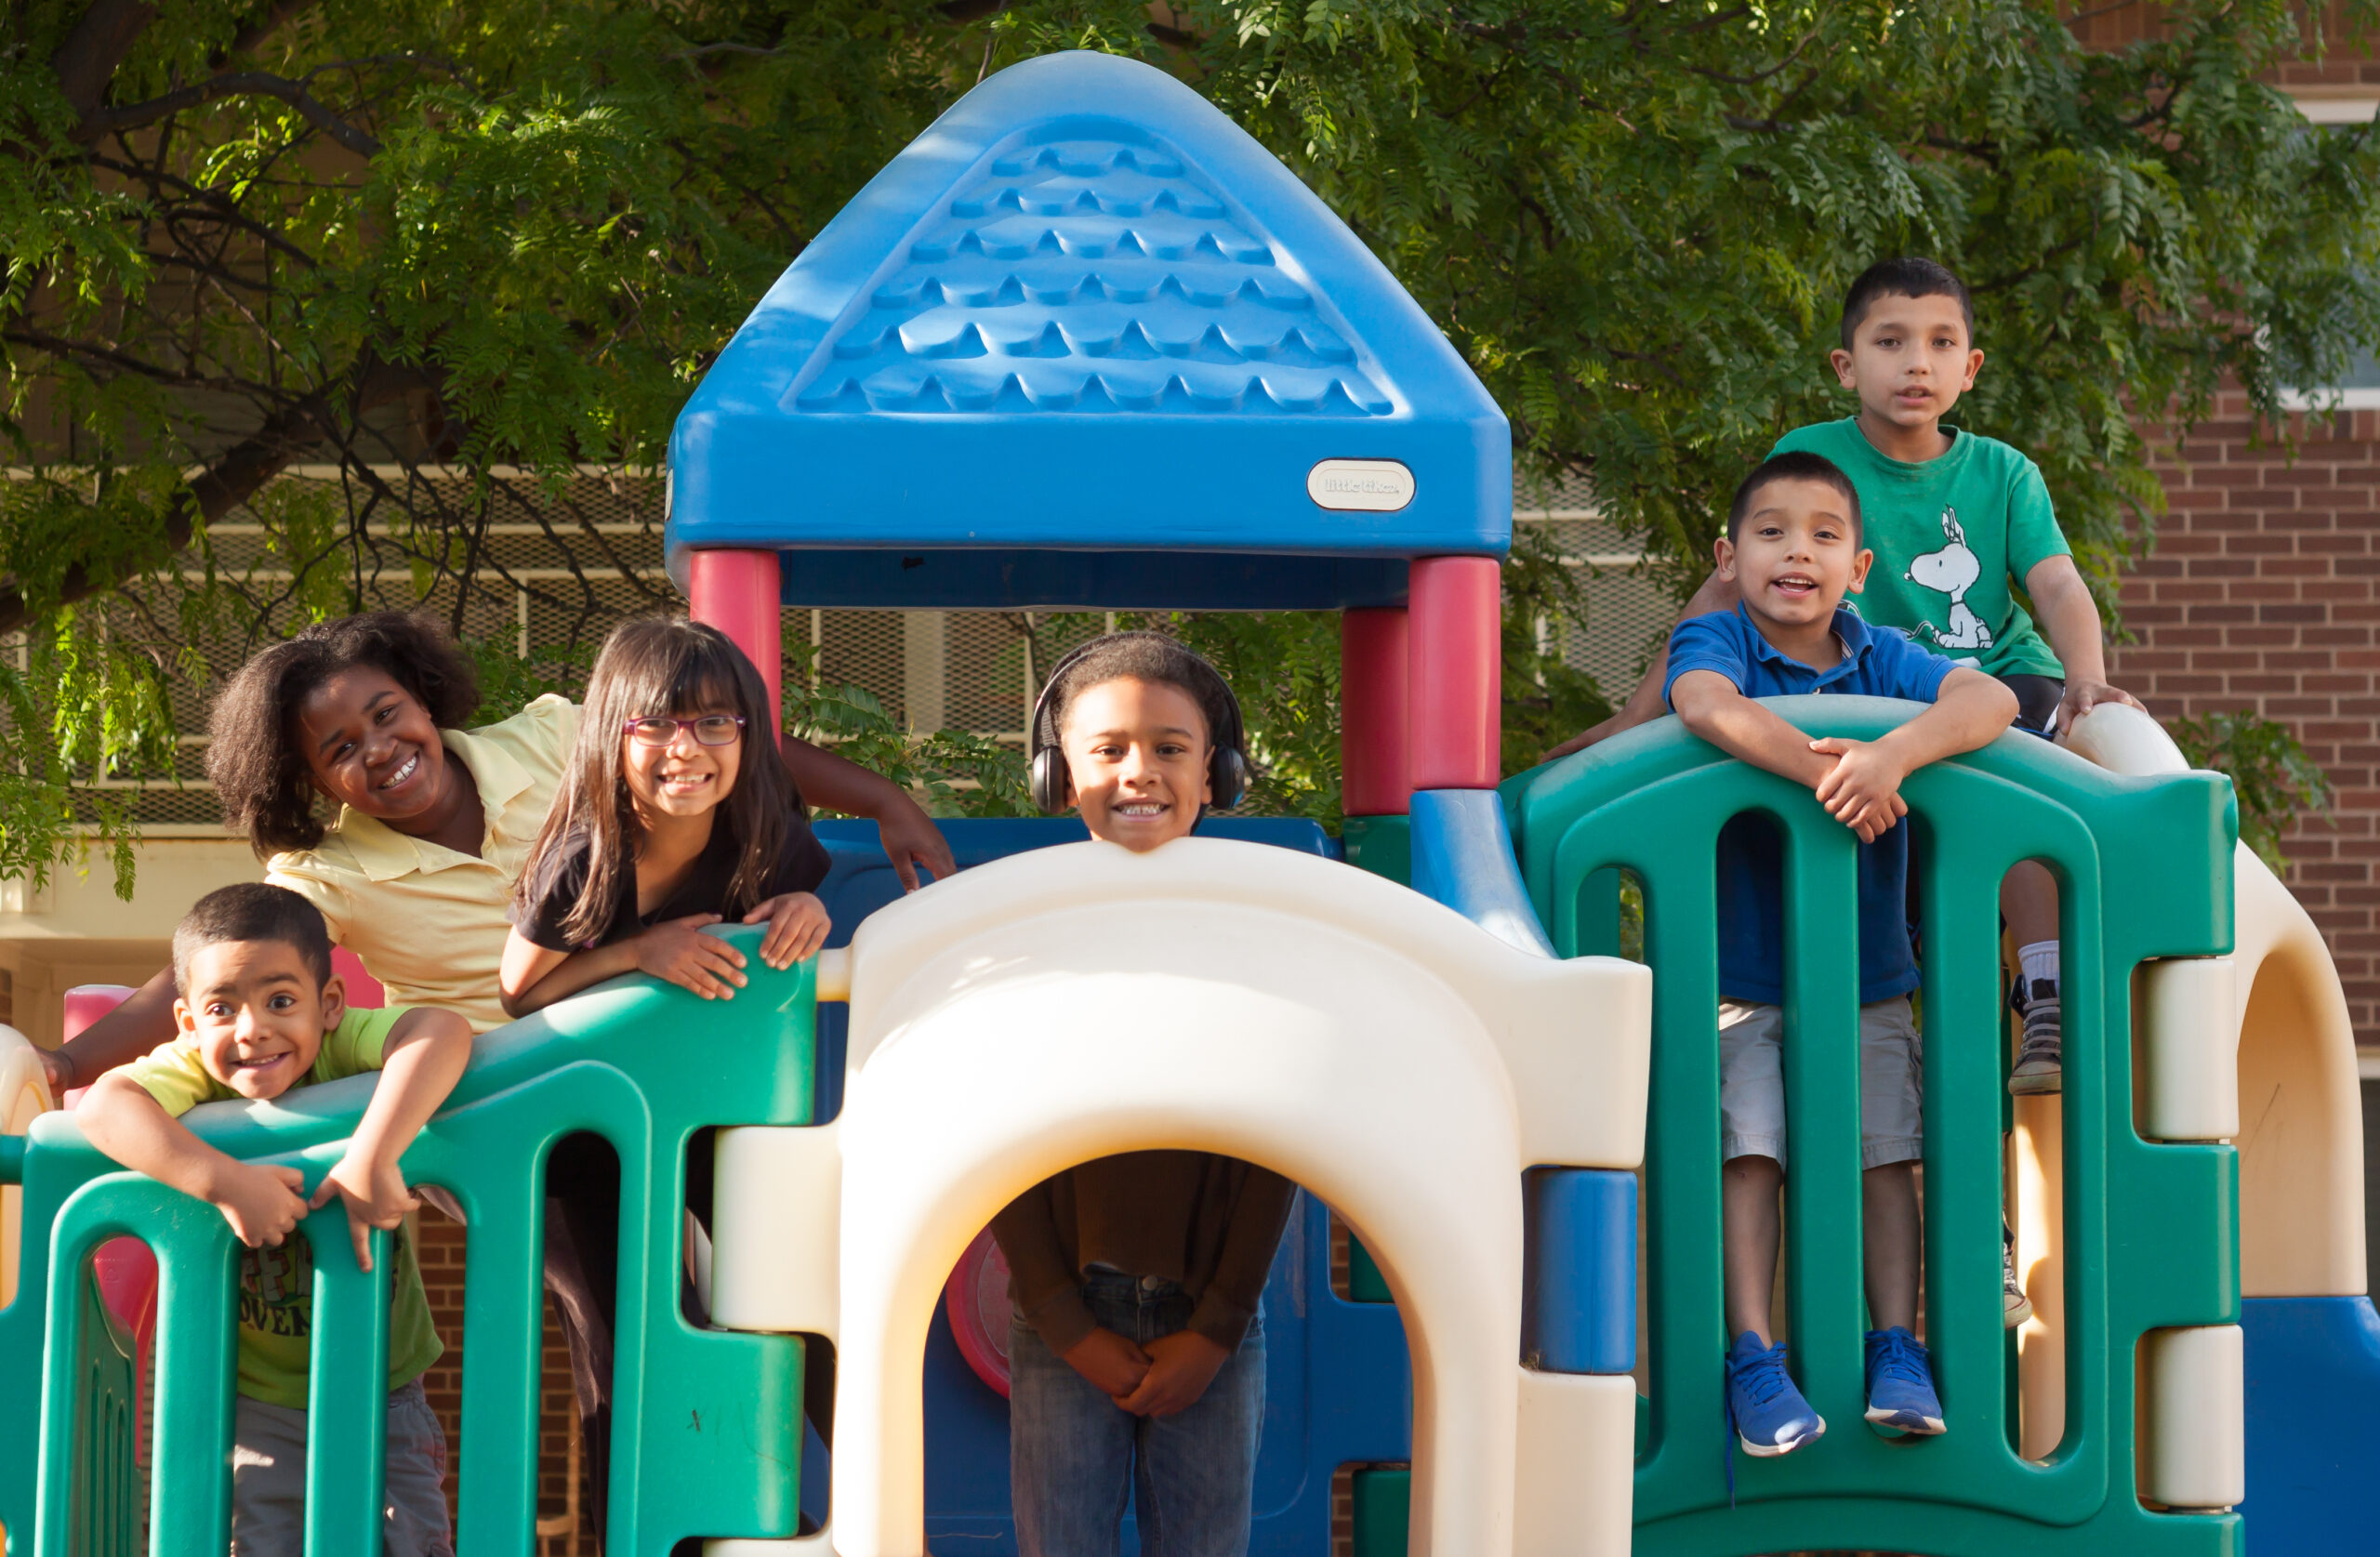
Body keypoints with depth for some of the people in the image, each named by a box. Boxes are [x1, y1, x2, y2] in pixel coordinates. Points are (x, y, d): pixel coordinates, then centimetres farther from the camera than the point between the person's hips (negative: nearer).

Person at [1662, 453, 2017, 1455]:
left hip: (1869, 975, 2)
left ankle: (1897, 1352, -1)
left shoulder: (1881, 659, 1)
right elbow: (1710, 708, -31)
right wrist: (1828, 776, -35)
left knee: (1884, 1153, -5)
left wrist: (1892, 754, -37)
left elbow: (1991, 700, -19)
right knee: (1748, 1150, -11)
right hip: (1739, 977, -2)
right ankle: (1753, 1361, -11)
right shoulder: (1713, 643, -6)